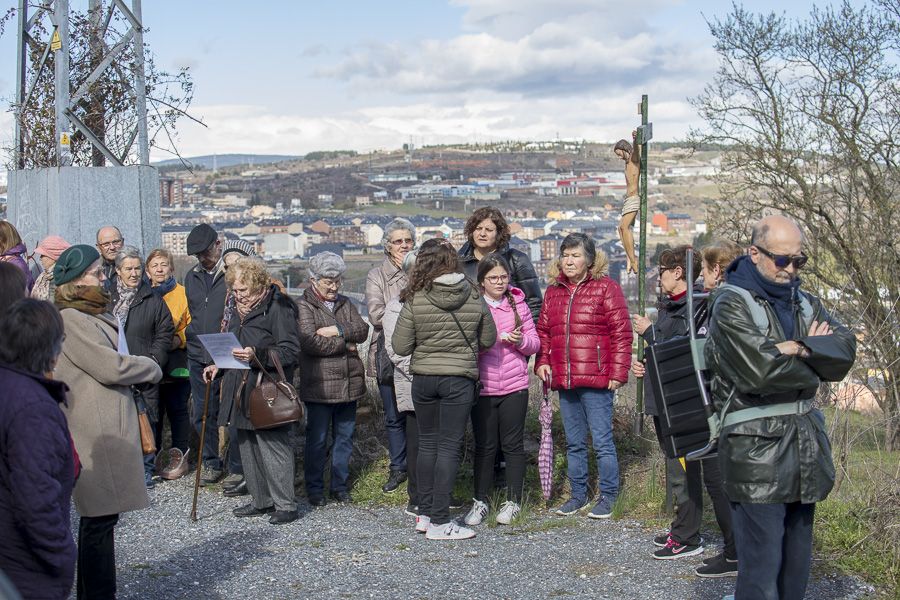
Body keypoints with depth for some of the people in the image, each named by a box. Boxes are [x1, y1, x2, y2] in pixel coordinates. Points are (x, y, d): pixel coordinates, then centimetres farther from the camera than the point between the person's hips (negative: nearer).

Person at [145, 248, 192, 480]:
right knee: (153, 410, 7)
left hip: (176, 362, -3)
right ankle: (153, 455, 16)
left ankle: (180, 455, 10)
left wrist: (179, 339, -16)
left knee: (177, 408, 3)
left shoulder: (182, 293, 0)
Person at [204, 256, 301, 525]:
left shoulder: (277, 307, -13)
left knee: (273, 446, -5)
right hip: (241, 389, 9)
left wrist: (257, 355, -29)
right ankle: (261, 501, 25)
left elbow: (290, 350, -17)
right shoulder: (239, 308, 15)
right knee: (248, 447, 14)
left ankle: (285, 505, 5)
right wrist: (218, 365, 13)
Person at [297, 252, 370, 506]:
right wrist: (345, 344, -9)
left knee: (345, 437, 12)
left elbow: (362, 330, 1)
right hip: (319, 386, -5)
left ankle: (340, 485, 23)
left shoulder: (345, 303, 14)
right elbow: (310, 342, -18)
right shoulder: (303, 306, -6)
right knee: (317, 439, 2)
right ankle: (314, 488, 14)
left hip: (349, 383, 6)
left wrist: (337, 330, -15)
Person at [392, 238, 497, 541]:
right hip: (459, 379, -1)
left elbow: (400, 347, -6)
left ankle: (424, 514, 22)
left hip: (423, 379, 1)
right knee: (449, 447, 2)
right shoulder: (474, 298, -5)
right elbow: (488, 340, 6)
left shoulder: (414, 301, -9)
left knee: (427, 444, 15)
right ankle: (439, 522, 1)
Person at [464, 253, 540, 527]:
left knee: (513, 444, 8)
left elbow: (534, 343, 9)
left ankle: (513, 501, 19)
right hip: (482, 387, -1)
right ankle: (480, 501, 18)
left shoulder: (518, 304, 5)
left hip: (514, 387, 1)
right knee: (484, 445, 6)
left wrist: (519, 340, -13)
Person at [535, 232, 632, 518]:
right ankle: (579, 494, 25)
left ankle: (608, 497, 11)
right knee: (574, 443, 14)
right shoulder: (554, 291, 13)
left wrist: (617, 373, -12)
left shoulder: (606, 288, -5)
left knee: (602, 441, -1)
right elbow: (543, 331, 18)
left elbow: (621, 334, -8)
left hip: (596, 380, -6)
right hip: (563, 379, 6)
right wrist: (542, 362, 3)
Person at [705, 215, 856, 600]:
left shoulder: (805, 304, 15)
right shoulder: (731, 305, -7)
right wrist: (817, 363, -3)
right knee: (762, 567, -8)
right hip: (756, 450, -7)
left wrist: (800, 349, -17)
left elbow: (846, 350, 0)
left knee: (797, 564, 13)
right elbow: (760, 370, -20)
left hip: (806, 446, 7)